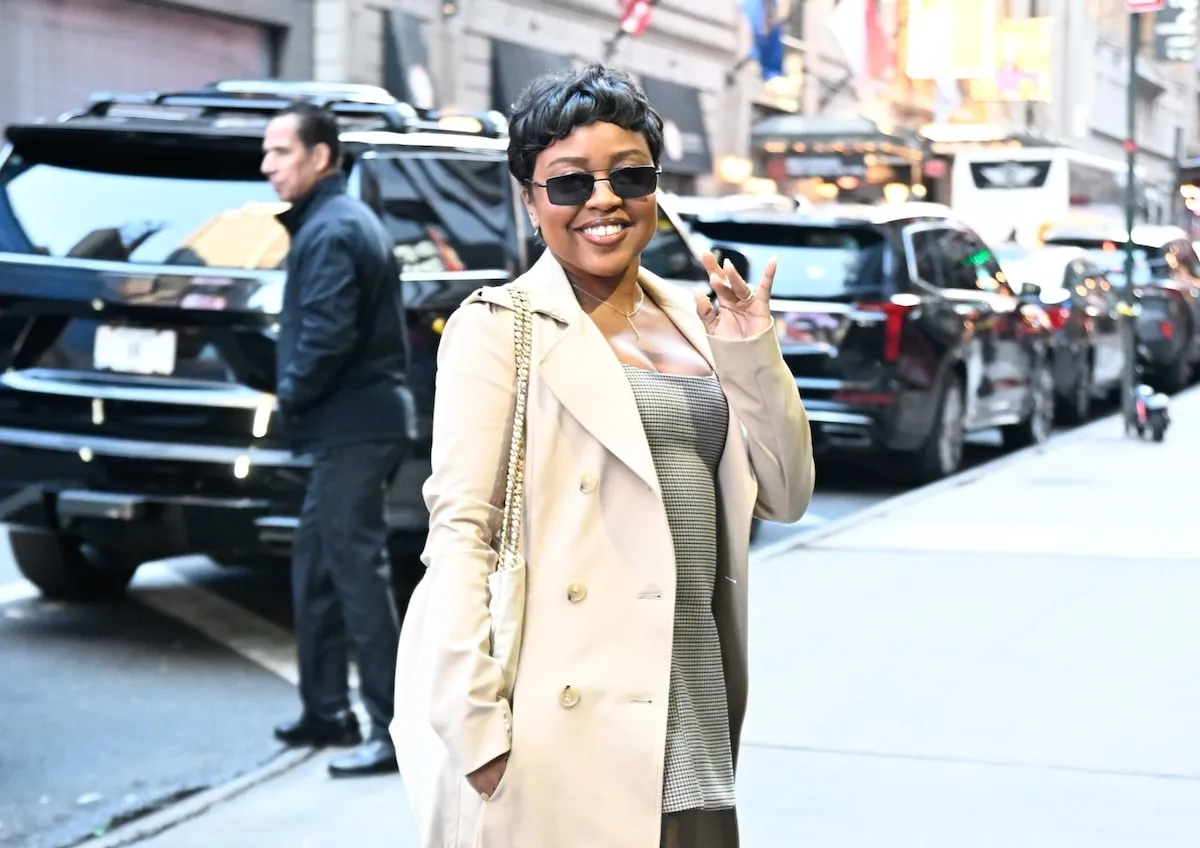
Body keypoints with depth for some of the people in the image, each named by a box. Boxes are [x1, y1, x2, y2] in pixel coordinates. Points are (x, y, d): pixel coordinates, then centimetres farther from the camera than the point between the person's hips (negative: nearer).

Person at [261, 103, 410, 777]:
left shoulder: (331, 230, -14)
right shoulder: (345, 219, 19)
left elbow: (328, 336, -24)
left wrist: (290, 393, -9)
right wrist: (301, 397, 13)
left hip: (352, 428, -11)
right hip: (353, 424, 11)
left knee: (357, 573, -10)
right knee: (317, 570, 16)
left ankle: (394, 730, -8)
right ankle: (327, 712, 25)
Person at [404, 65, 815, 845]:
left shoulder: (693, 321, 13)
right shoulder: (498, 326, -4)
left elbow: (786, 496, 12)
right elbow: (459, 526, -11)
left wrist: (753, 357, -3)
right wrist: (475, 724, -18)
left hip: (694, 706, 6)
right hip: (568, 723, -5)